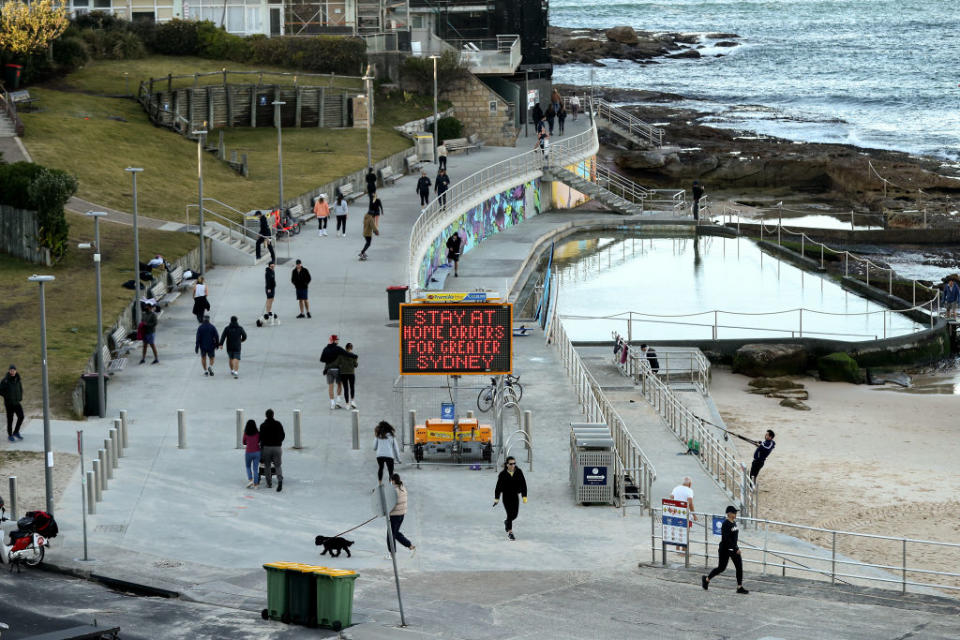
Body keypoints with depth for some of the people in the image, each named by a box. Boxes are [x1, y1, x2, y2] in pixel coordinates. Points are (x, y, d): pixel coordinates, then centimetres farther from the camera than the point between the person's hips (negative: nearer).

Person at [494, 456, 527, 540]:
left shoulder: (518, 472, -6)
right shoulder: (503, 474, -12)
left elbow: (523, 484, -2)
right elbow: (498, 487, -7)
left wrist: (524, 497, -5)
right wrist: (496, 498, -6)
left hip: (515, 496, 3)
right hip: (506, 496, -3)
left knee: (515, 514, 8)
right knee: (510, 514, -9)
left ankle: (506, 522, 42)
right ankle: (510, 533, 1)